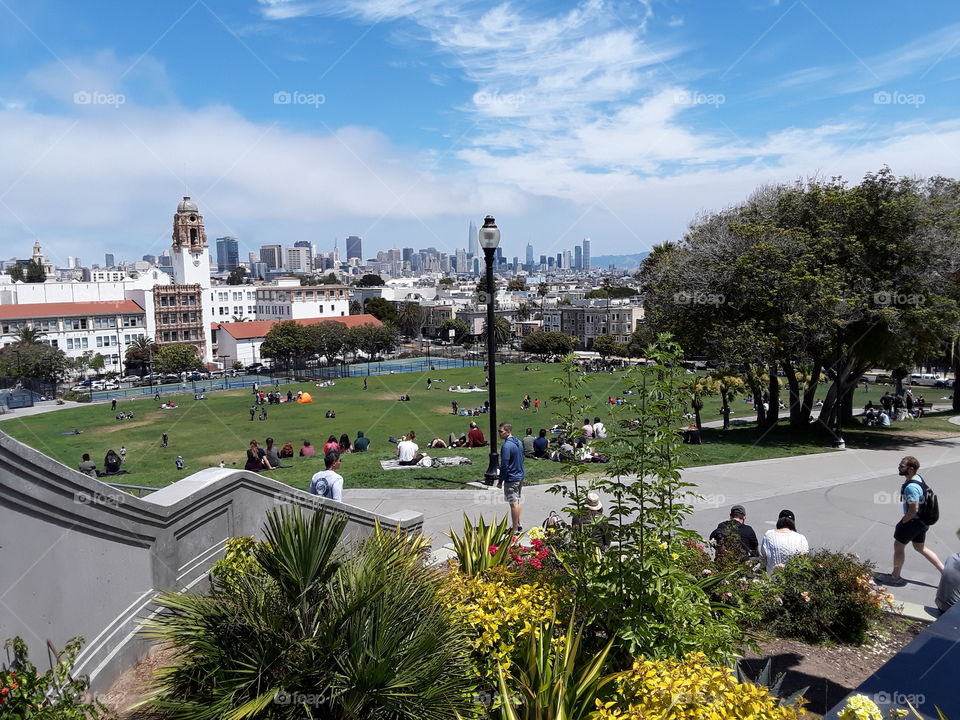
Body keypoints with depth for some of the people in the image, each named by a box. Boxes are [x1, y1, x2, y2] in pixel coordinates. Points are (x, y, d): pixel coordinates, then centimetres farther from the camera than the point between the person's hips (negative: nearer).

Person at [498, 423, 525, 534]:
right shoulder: (519, 442, 7)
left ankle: (515, 530, 5)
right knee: (517, 501, 19)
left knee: (513, 503, -1)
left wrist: (500, 481, -13)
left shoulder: (506, 446, -22)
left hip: (511, 479, -9)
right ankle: (518, 525, 28)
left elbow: (504, 465, -21)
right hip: (520, 476, 9)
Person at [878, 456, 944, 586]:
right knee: (920, 548, 23)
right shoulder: (917, 477, 2)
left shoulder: (911, 487, -30)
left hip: (913, 520, -9)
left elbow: (914, 510, -29)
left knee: (898, 546, 7)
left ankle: (895, 577, 22)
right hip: (922, 520, 9)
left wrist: (902, 522, -13)